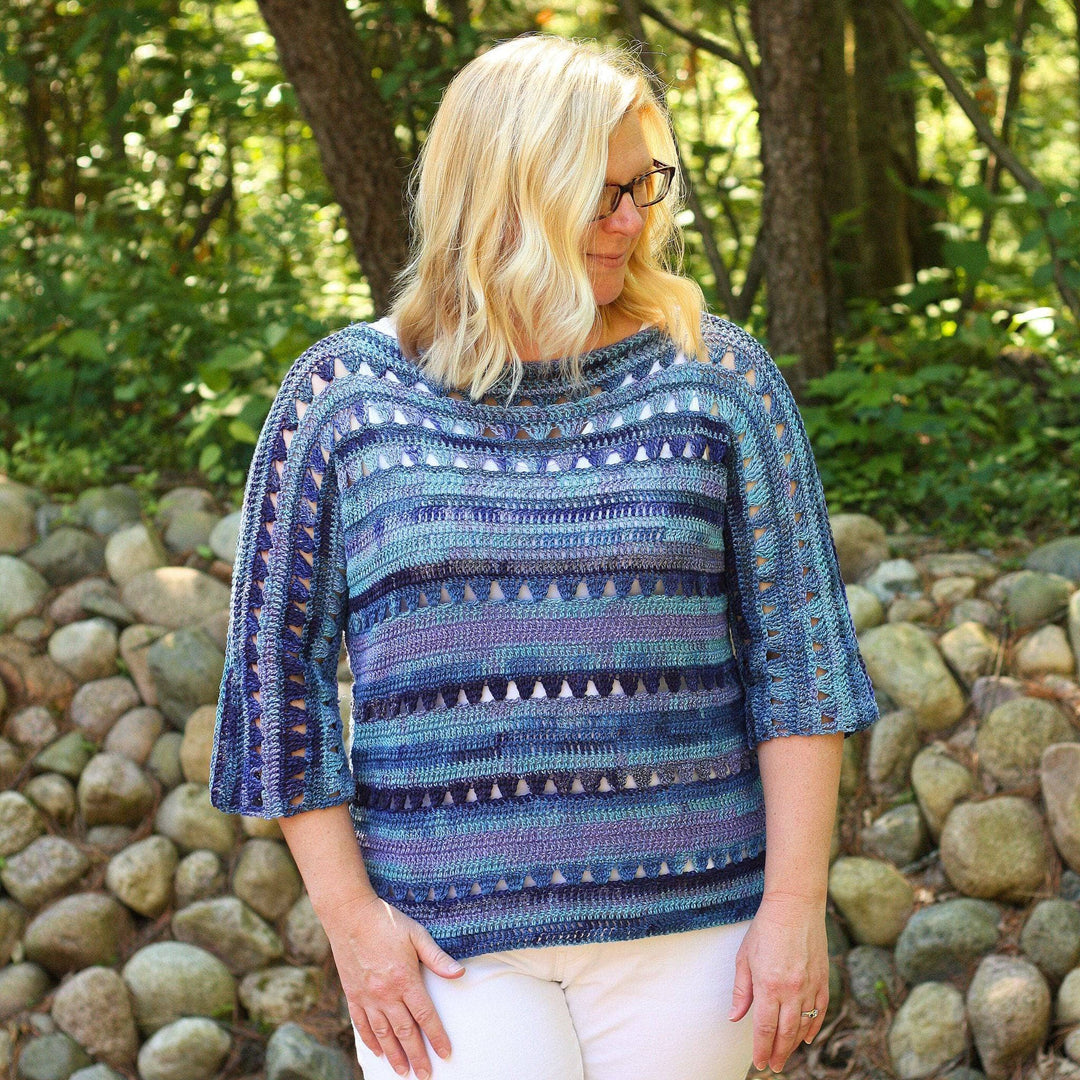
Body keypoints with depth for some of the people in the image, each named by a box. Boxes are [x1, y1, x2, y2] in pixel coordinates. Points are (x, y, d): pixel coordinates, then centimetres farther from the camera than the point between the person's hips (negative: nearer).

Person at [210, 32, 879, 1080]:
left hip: (685, 921, 1)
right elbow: (279, 659, 3)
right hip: (443, 936, 0)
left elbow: (795, 650, 1)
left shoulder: (716, 378, 2)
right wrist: (348, 912, -3)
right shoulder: (343, 393, 1)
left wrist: (796, 903, -4)